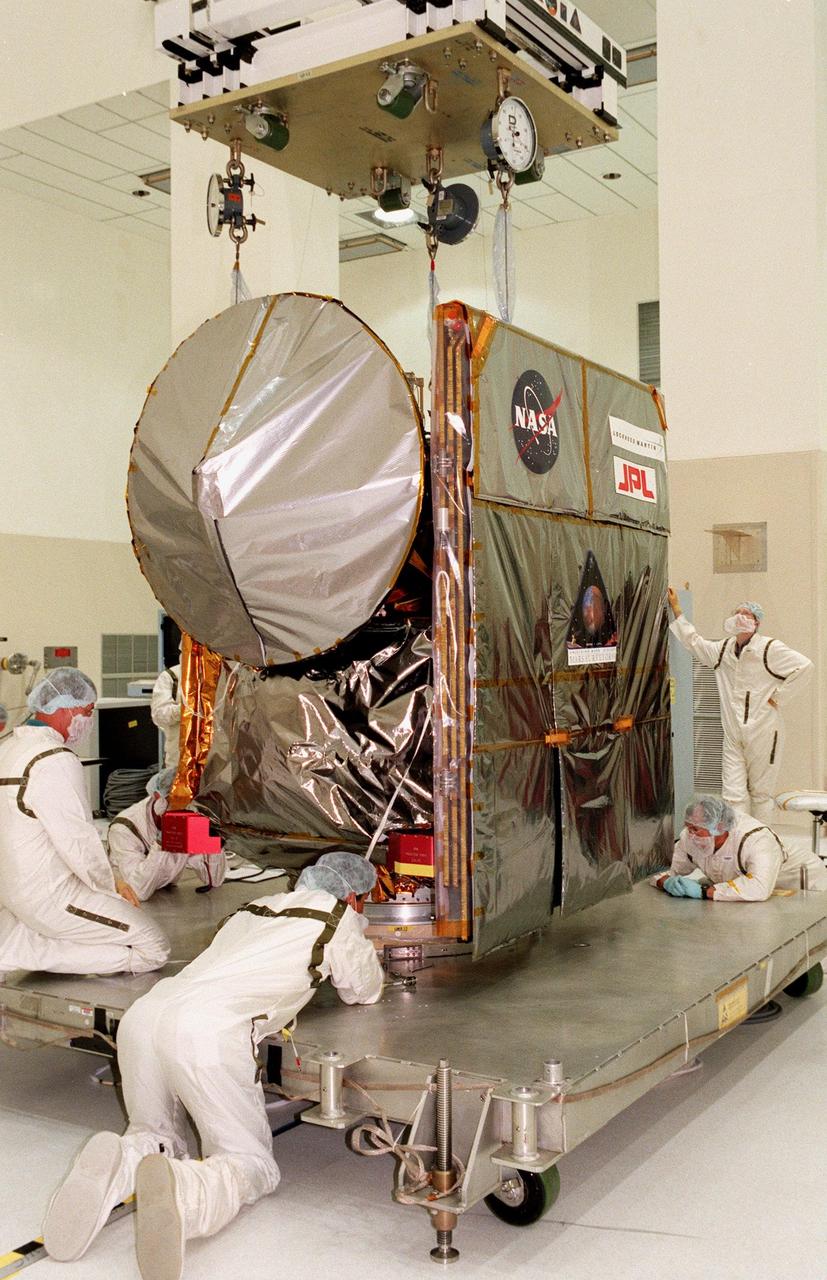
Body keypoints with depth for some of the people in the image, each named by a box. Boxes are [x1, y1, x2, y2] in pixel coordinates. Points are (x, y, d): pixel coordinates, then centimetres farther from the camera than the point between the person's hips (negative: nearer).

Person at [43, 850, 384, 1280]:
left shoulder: (255, 907, 31)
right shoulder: (336, 915, 14)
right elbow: (364, 991, 27)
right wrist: (363, 955, 47)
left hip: (143, 1013, 6)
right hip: (210, 1030, -6)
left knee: (155, 1135, 25)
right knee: (250, 1162, 6)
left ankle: (118, 1164, -9)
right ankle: (180, 1193, -26)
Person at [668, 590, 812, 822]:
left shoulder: (769, 649, -7)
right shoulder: (723, 649, 12)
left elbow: (804, 666, -13)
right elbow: (693, 641, 24)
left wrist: (778, 696, -11)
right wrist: (676, 609, 24)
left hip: (763, 733, -5)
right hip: (733, 734, 5)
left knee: (761, 792, 6)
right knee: (733, 794, -1)